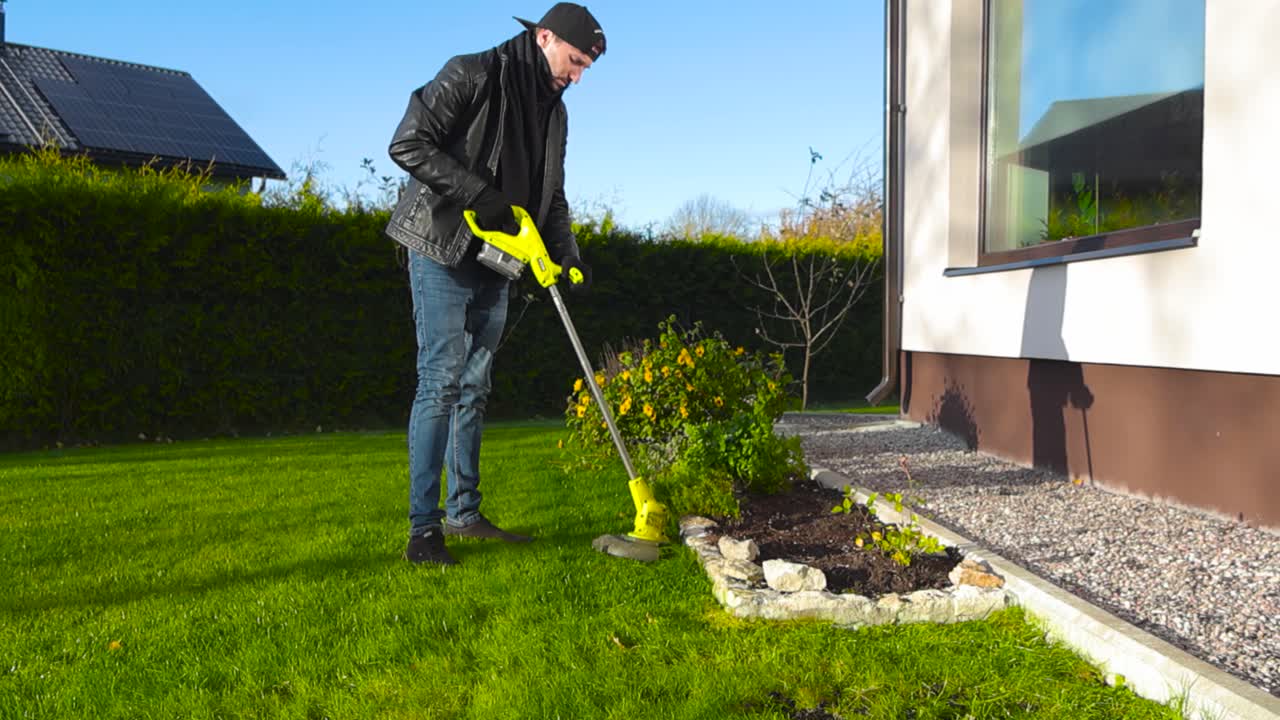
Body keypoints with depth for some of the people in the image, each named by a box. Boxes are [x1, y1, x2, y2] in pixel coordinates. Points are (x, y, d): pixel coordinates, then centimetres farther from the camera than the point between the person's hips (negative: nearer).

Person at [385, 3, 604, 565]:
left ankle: (463, 512, 18)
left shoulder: (553, 112, 15)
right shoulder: (471, 76, -9)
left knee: (474, 387, 9)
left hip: (493, 263, 8)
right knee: (441, 382, -11)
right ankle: (423, 528, -5)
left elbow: (550, 197, 19)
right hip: (442, 253, -7)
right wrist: (478, 194, -21)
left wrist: (567, 255, 3)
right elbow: (408, 144, -16)